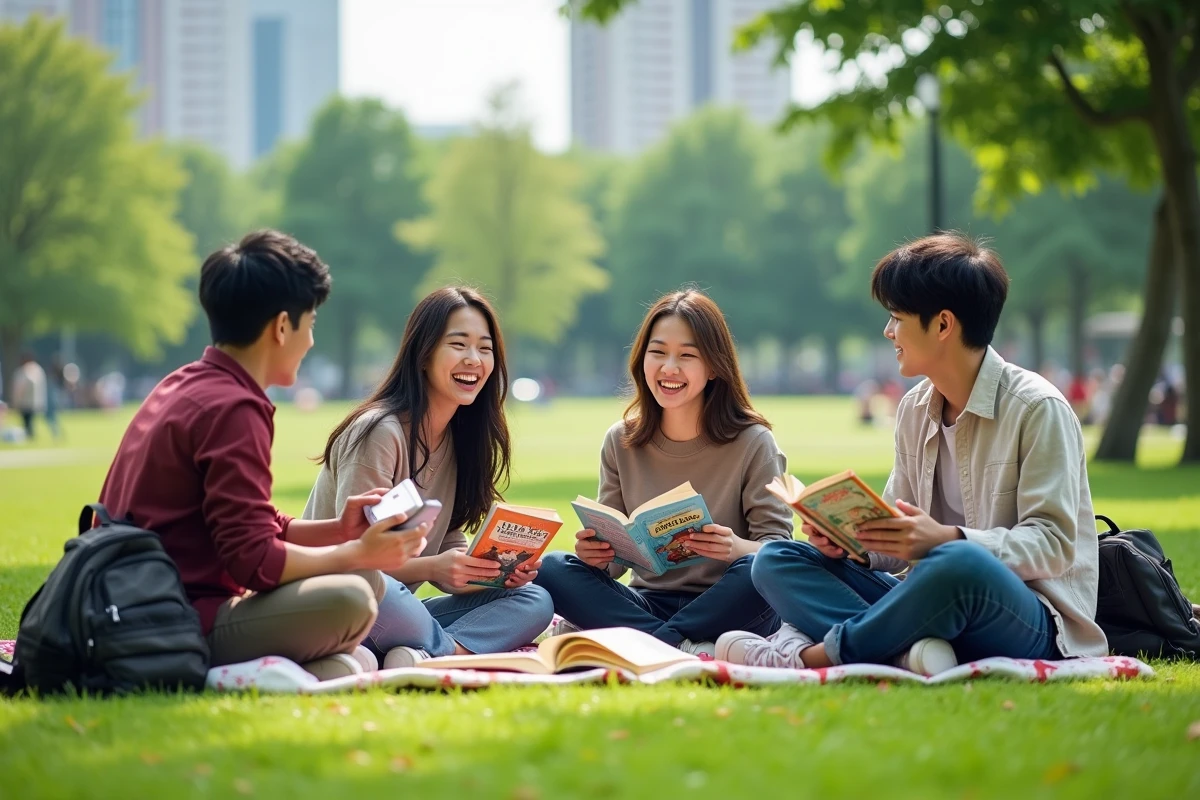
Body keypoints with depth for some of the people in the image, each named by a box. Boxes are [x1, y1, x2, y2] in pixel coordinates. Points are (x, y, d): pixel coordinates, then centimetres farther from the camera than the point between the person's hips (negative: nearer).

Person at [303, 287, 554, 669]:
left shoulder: (460, 438, 11)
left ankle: (429, 658, -32)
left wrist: (494, 568, -11)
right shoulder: (380, 432, -13)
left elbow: (448, 545, 10)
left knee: (534, 600, -10)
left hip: (398, 608, 8)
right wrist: (433, 568, -32)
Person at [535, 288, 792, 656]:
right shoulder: (621, 442, 6)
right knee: (552, 569, -18)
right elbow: (612, 553, 6)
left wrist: (738, 548, -31)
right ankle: (684, 647, -29)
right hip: (648, 603, 4)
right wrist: (595, 553, -19)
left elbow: (777, 545, -8)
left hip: (726, 607, -3)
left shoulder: (752, 443, -4)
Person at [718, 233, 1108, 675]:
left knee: (958, 564, -41)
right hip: (941, 601, 7)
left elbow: (1054, 543, -16)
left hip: (1034, 624, -7)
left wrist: (949, 539, -30)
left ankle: (808, 655, -23)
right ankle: (907, 650, -30)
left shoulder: (1037, 409, -9)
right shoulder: (914, 410, 12)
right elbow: (901, 542, 14)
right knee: (777, 559, -5)